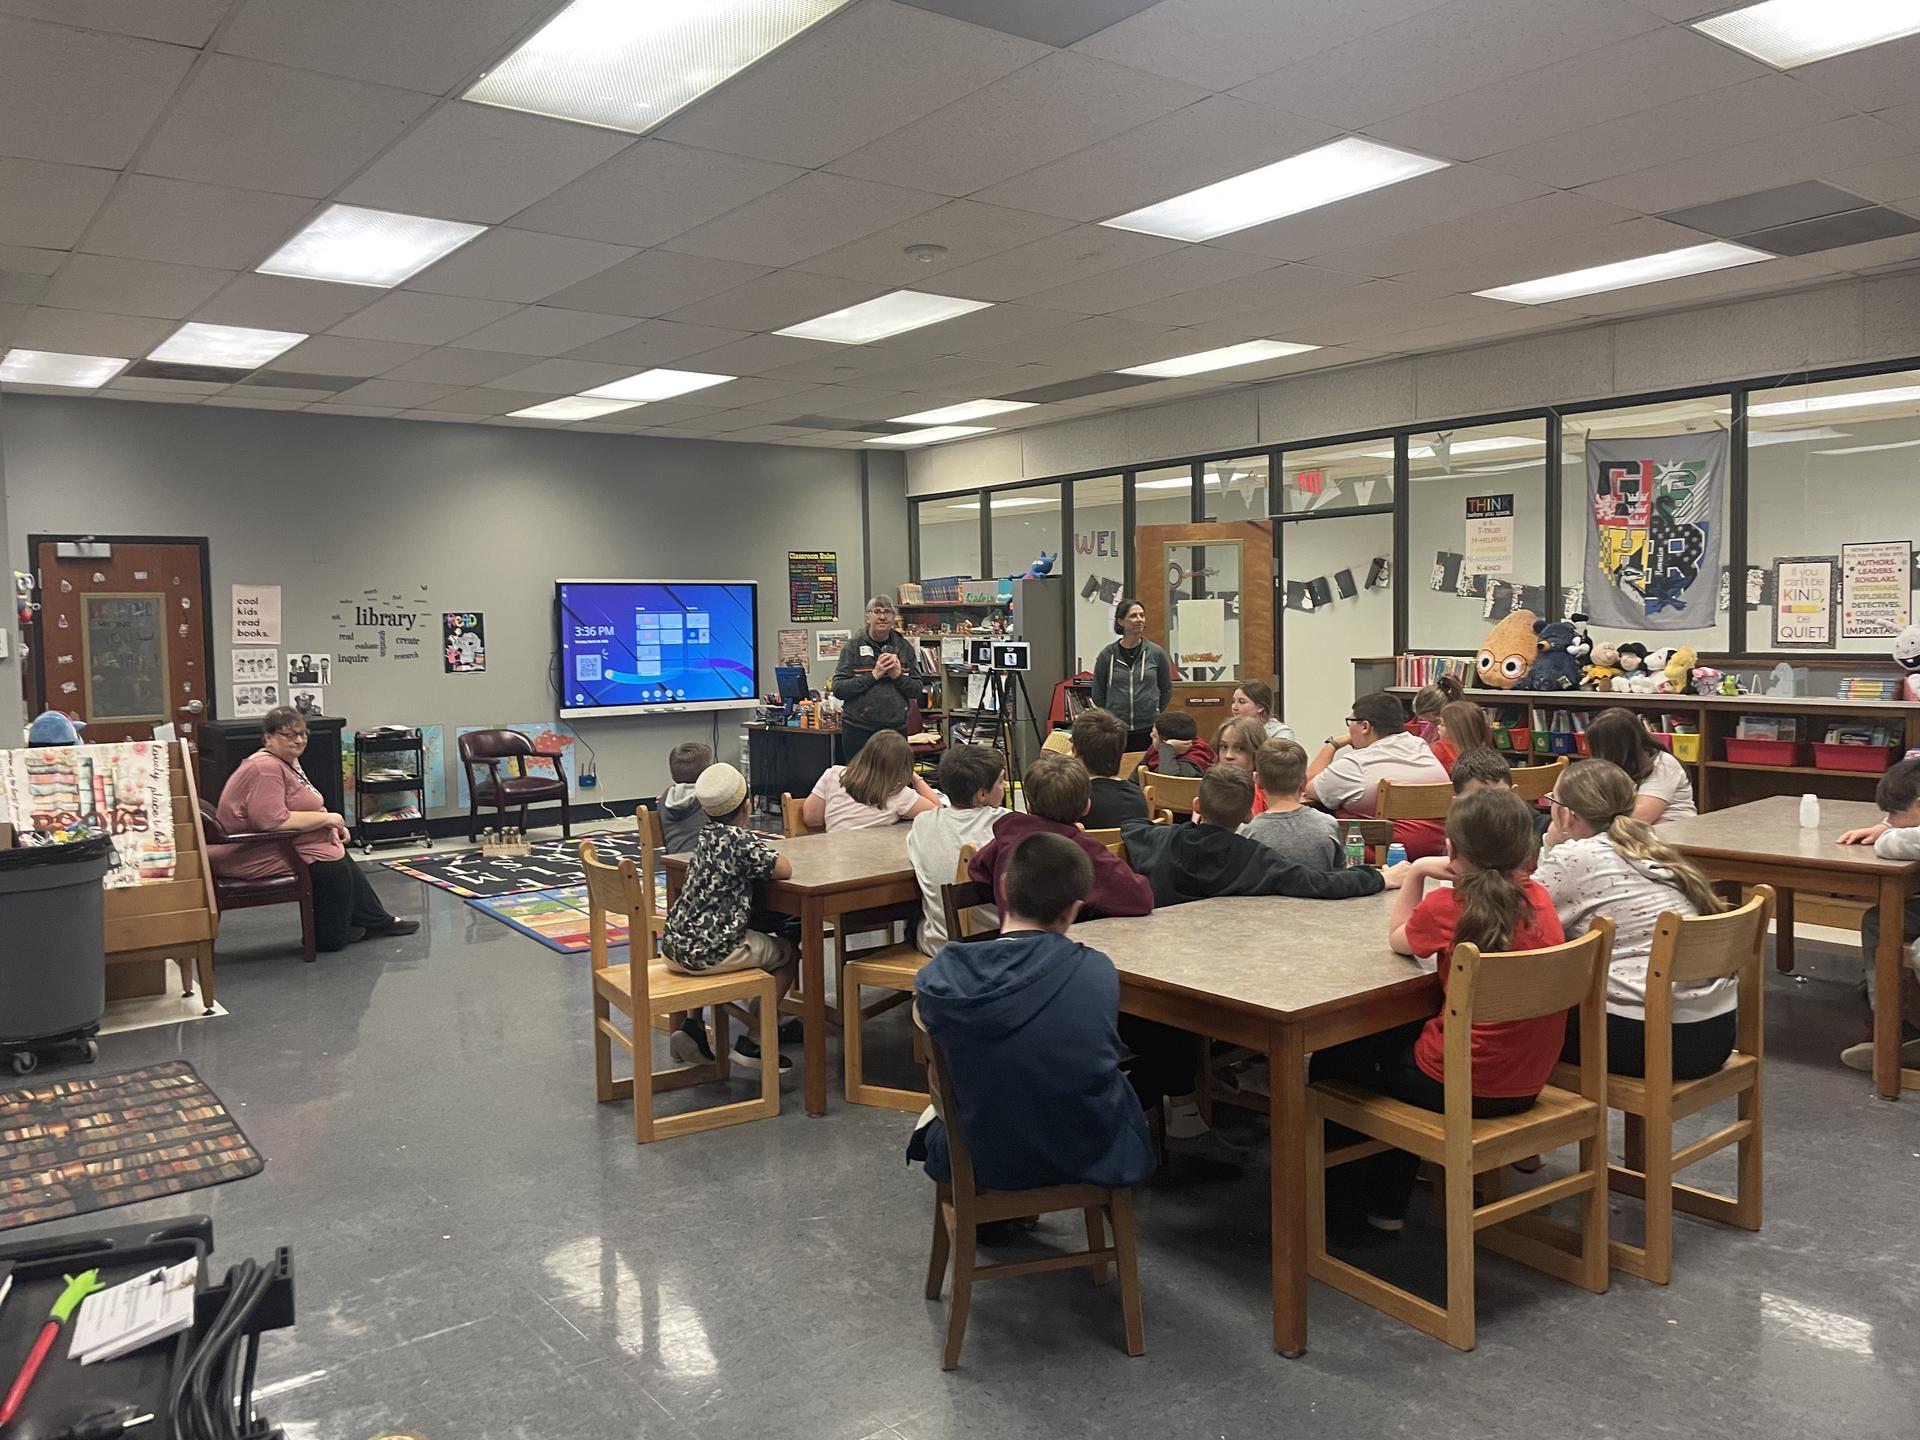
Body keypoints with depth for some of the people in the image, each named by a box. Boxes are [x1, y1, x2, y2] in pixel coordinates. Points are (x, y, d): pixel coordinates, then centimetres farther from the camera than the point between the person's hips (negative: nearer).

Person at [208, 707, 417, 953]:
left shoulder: (288, 761, 10)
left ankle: (378, 921, 21)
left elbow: (298, 809, 18)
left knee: (341, 856, 12)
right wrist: (326, 818, -22)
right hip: (259, 856, -11)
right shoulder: (266, 767, -24)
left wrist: (330, 826, -2)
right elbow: (273, 820, -33)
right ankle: (330, 937, 3)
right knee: (332, 867, -14)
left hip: (280, 844, 11)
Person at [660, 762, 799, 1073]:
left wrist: (757, 847, 15)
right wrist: (768, 853, 1)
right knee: (788, 952, 14)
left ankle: (691, 1022, 30)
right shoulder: (740, 840, -14)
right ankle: (752, 1042, 10)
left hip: (675, 945, 8)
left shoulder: (707, 834, 11)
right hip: (711, 951, -8)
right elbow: (784, 869, -18)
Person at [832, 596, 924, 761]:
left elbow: (917, 691, 6)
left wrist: (898, 676, -12)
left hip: (896, 728, 2)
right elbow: (838, 689, -8)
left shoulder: (904, 647, 7)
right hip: (858, 730, -2)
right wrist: (873, 675, -15)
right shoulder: (853, 647, -1)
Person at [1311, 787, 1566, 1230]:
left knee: (1332, 1059, 18)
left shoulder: (1446, 906, -16)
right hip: (1526, 1085, 7)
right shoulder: (1539, 899, -1)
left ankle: (1339, 1195, 34)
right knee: (1404, 1033, 34)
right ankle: (1388, 1201, 42)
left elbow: (1397, 939, 4)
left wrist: (1417, 872, 3)